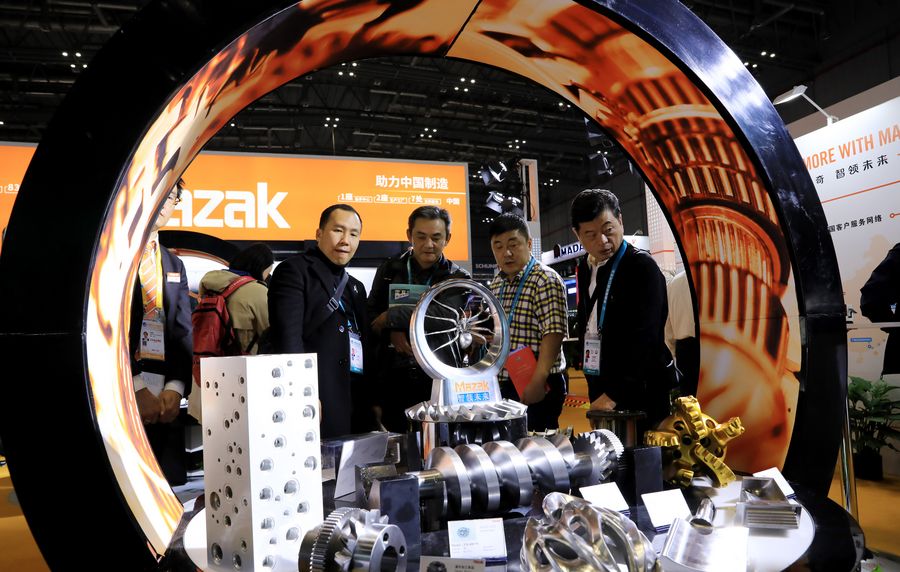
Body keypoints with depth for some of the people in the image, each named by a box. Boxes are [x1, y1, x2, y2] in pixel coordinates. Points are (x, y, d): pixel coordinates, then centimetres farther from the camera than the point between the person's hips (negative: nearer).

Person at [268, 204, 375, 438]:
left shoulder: (357, 287, 22)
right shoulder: (294, 271, -2)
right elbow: (287, 336, -13)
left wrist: (374, 402, 12)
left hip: (356, 409, 7)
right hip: (317, 406, -7)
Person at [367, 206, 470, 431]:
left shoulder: (458, 279, 5)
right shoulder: (389, 269, 10)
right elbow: (369, 317, 6)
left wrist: (394, 317, -16)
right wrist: (391, 333, -13)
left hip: (439, 381, -1)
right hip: (393, 379, 1)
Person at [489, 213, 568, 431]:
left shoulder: (545, 280, -12)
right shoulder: (496, 284, 12)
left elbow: (553, 333, -20)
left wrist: (538, 381, -24)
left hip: (536, 386, -7)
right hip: (504, 384, 8)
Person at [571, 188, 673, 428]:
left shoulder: (643, 267, -13)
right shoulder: (585, 268, 9)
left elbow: (643, 340, -20)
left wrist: (613, 395, -24)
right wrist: (597, 391, 12)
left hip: (638, 391, -6)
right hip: (600, 390, 6)